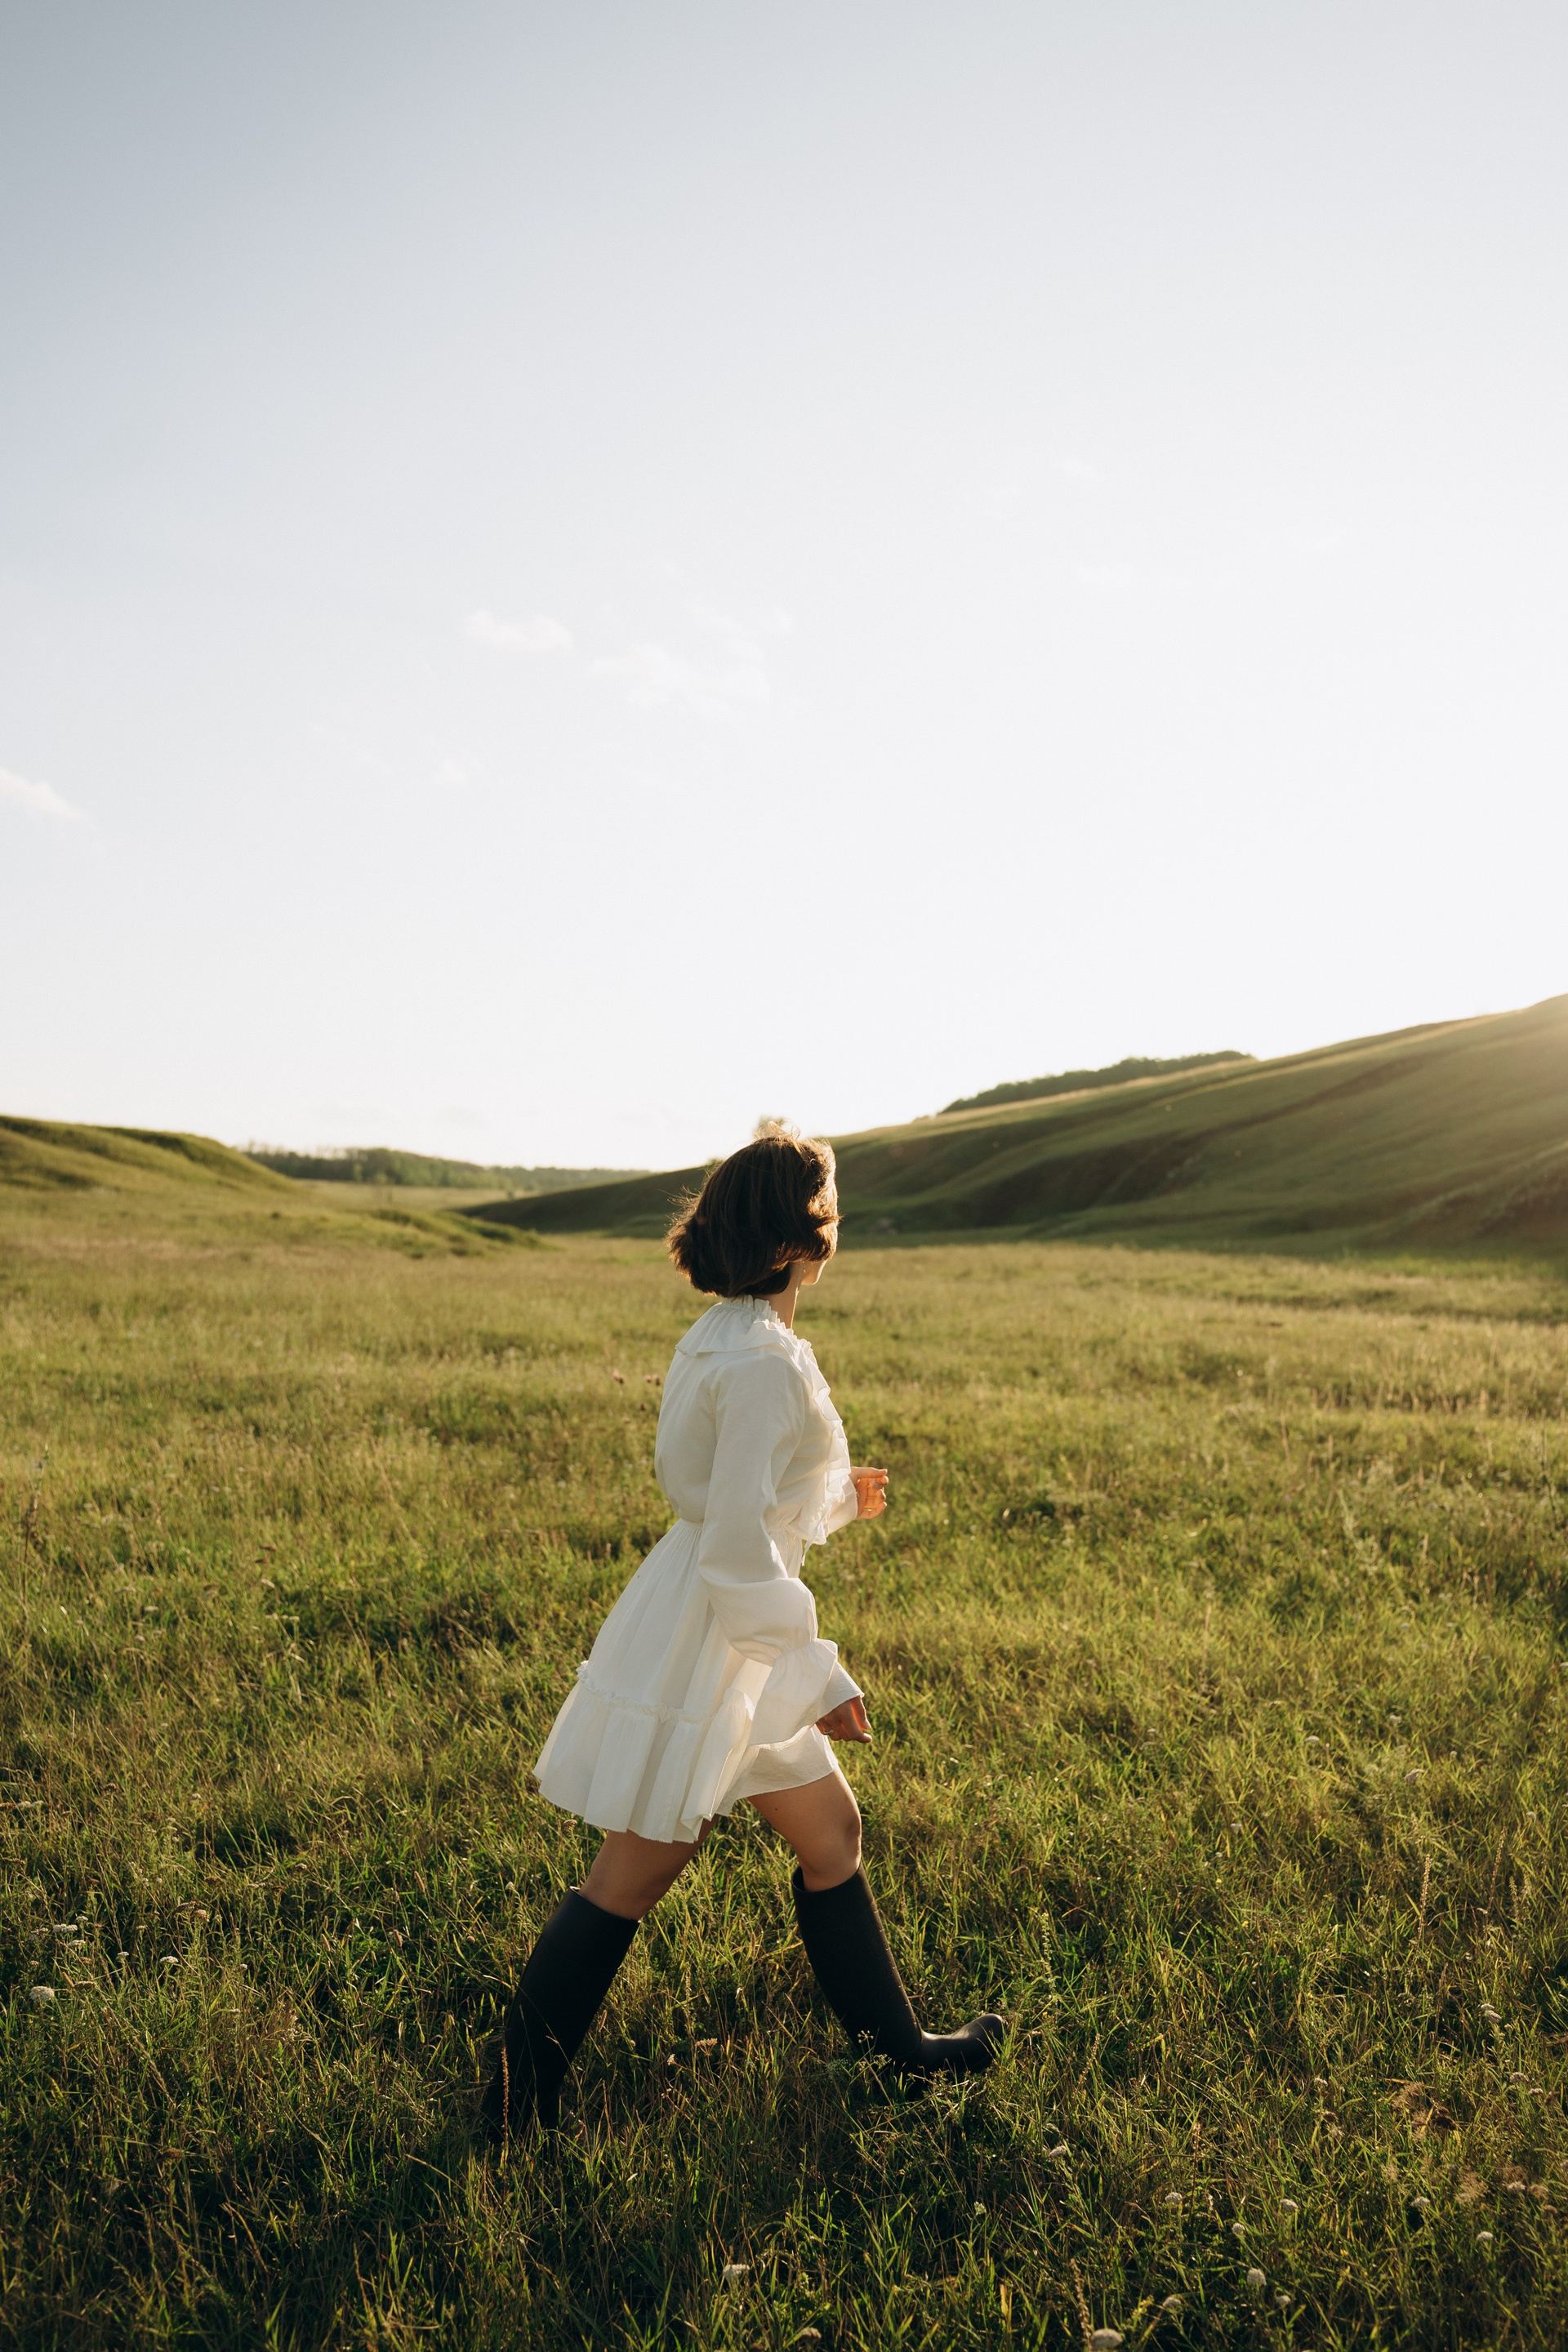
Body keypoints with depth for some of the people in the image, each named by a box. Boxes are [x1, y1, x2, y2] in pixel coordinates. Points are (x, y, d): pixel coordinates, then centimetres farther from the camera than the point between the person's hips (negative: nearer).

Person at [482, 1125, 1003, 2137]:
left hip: (724, 1626, 10)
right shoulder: (764, 1359, -24)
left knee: (832, 1830, 20)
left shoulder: (721, 1337, 6)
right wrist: (817, 1673, -18)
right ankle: (521, 2101, 22)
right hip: (706, 1631, -10)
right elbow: (738, 1541, -26)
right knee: (638, 1870, 5)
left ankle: (898, 2039, 37)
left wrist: (836, 1495, 25)